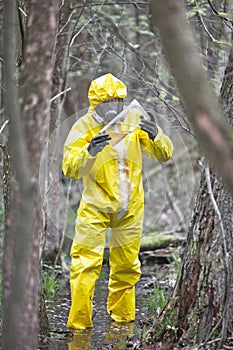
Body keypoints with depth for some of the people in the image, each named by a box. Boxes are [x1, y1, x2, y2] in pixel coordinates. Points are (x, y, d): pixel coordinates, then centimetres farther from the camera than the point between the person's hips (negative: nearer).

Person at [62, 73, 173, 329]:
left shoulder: (134, 122, -5)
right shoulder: (84, 128, -12)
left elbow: (164, 155, -4)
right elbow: (70, 168, -21)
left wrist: (155, 136, -25)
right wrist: (89, 151, -40)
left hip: (129, 207, 3)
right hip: (95, 206, -3)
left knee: (126, 266, 15)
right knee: (86, 264, -11)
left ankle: (122, 316, 32)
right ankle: (79, 322, -4)